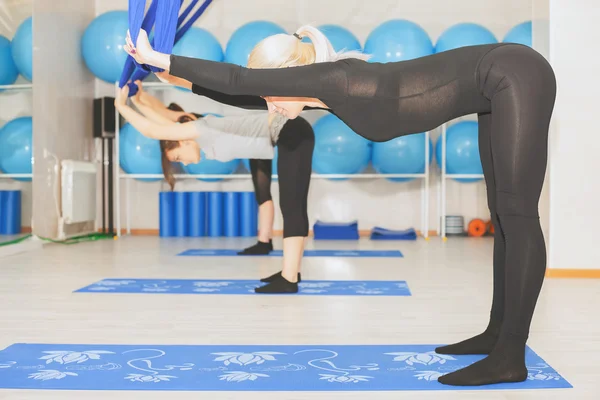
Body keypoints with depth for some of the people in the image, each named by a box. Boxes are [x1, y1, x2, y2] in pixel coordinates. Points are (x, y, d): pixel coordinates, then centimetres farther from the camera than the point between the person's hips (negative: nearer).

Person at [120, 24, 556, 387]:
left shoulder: (332, 78, -21)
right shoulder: (333, 87, 5)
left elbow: (237, 80, -22)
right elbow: (240, 86, 17)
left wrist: (157, 58, -13)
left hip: (515, 77, -10)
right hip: (501, 84, 10)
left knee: (517, 214, -10)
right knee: (503, 213, 11)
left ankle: (511, 356, -5)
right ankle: (497, 333, 19)